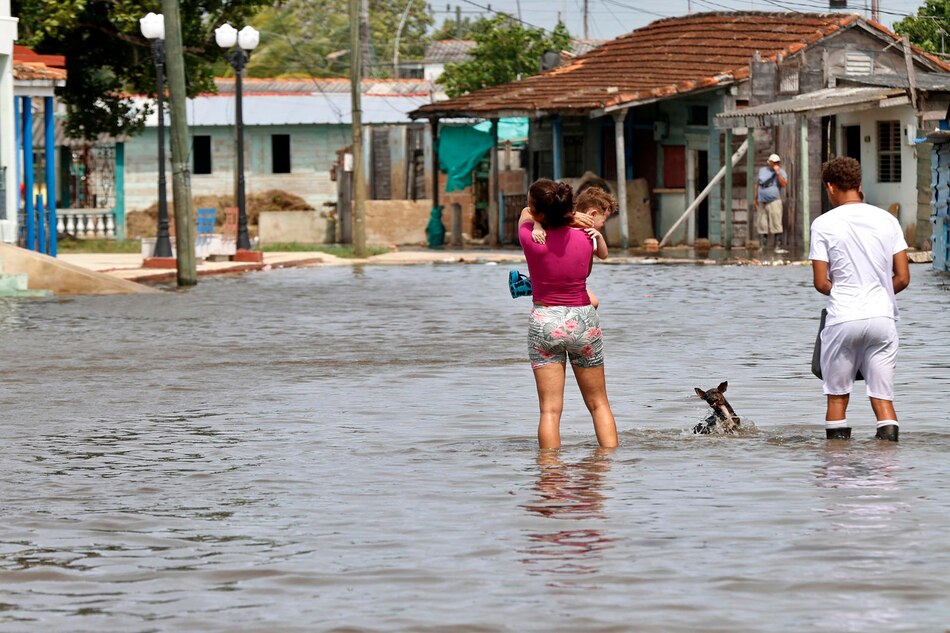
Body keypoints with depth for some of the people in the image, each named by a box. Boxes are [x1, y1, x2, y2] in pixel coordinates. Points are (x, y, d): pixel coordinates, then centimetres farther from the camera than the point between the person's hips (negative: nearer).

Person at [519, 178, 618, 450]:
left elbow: (524, 214, 11)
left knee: (550, 409, -2)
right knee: (598, 404, 13)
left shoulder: (529, 237, -13)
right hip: (583, 320, 2)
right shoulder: (585, 237, -7)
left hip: (544, 321, -2)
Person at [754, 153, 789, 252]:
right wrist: (755, 200, 14)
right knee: (761, 225, 4)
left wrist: (778, 173, -16)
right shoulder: (762, 171, 13)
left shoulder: (781, 172, 3)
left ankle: (778, 246, -10)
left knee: (776, 224, -10)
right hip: (762, 203, 3)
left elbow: (784, 184, -12)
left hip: (774, 202, -3)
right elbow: (757, 185, 17)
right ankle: (763, 246, 11)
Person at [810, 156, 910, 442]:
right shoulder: (887, 220, 5)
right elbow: (903, 278, 4)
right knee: (882, 397, 4)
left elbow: (821, 283, -4)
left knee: (837, 397, 9)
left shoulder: (824, 224, -3)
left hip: (842, 319, -2)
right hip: (882, 318, 2)